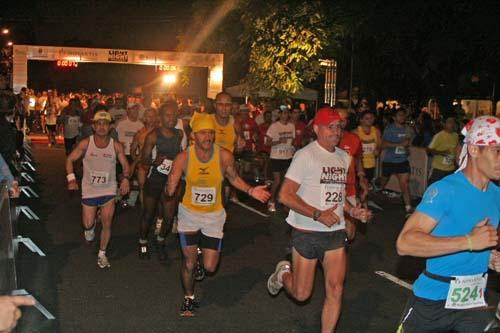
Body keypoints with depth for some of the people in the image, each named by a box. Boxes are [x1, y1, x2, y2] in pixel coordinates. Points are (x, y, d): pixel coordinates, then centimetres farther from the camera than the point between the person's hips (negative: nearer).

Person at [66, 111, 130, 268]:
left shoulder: (116, 146, -8)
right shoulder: (86, 143, -9)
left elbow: (125, 164, 3)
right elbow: (70, 159, -2)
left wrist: (126, 178, -16)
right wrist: (71, 179, -12)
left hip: (109, 190, 0)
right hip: (89, 190, 0)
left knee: (107, 224, 1)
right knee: (87, 225, 5)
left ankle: (102, 253, 20)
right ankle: (90, 226, 43)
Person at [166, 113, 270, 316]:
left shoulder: (224, 156, -18)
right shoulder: (183, 158, -19)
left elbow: (233, 178, 2)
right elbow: (170, 190, -15)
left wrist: (250, 190, -11)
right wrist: (170, 189, -38)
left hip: (214, 215, 1)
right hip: (189, 213, 0)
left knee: (210, 268, 1)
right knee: (188, 264, 8)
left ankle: (202, 249, 38)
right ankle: (188, 299, 36)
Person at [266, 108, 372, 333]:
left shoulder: (344, 157, 10)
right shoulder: (305, 155, -12)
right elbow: (285, 195, -17)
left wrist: (352, 211, 4)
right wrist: (318, 215, -24)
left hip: (335, 232, 5)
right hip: (307, 232, -5)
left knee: (335, 290, 0)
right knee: (301, 294, 6)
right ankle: (283, 273, 38)